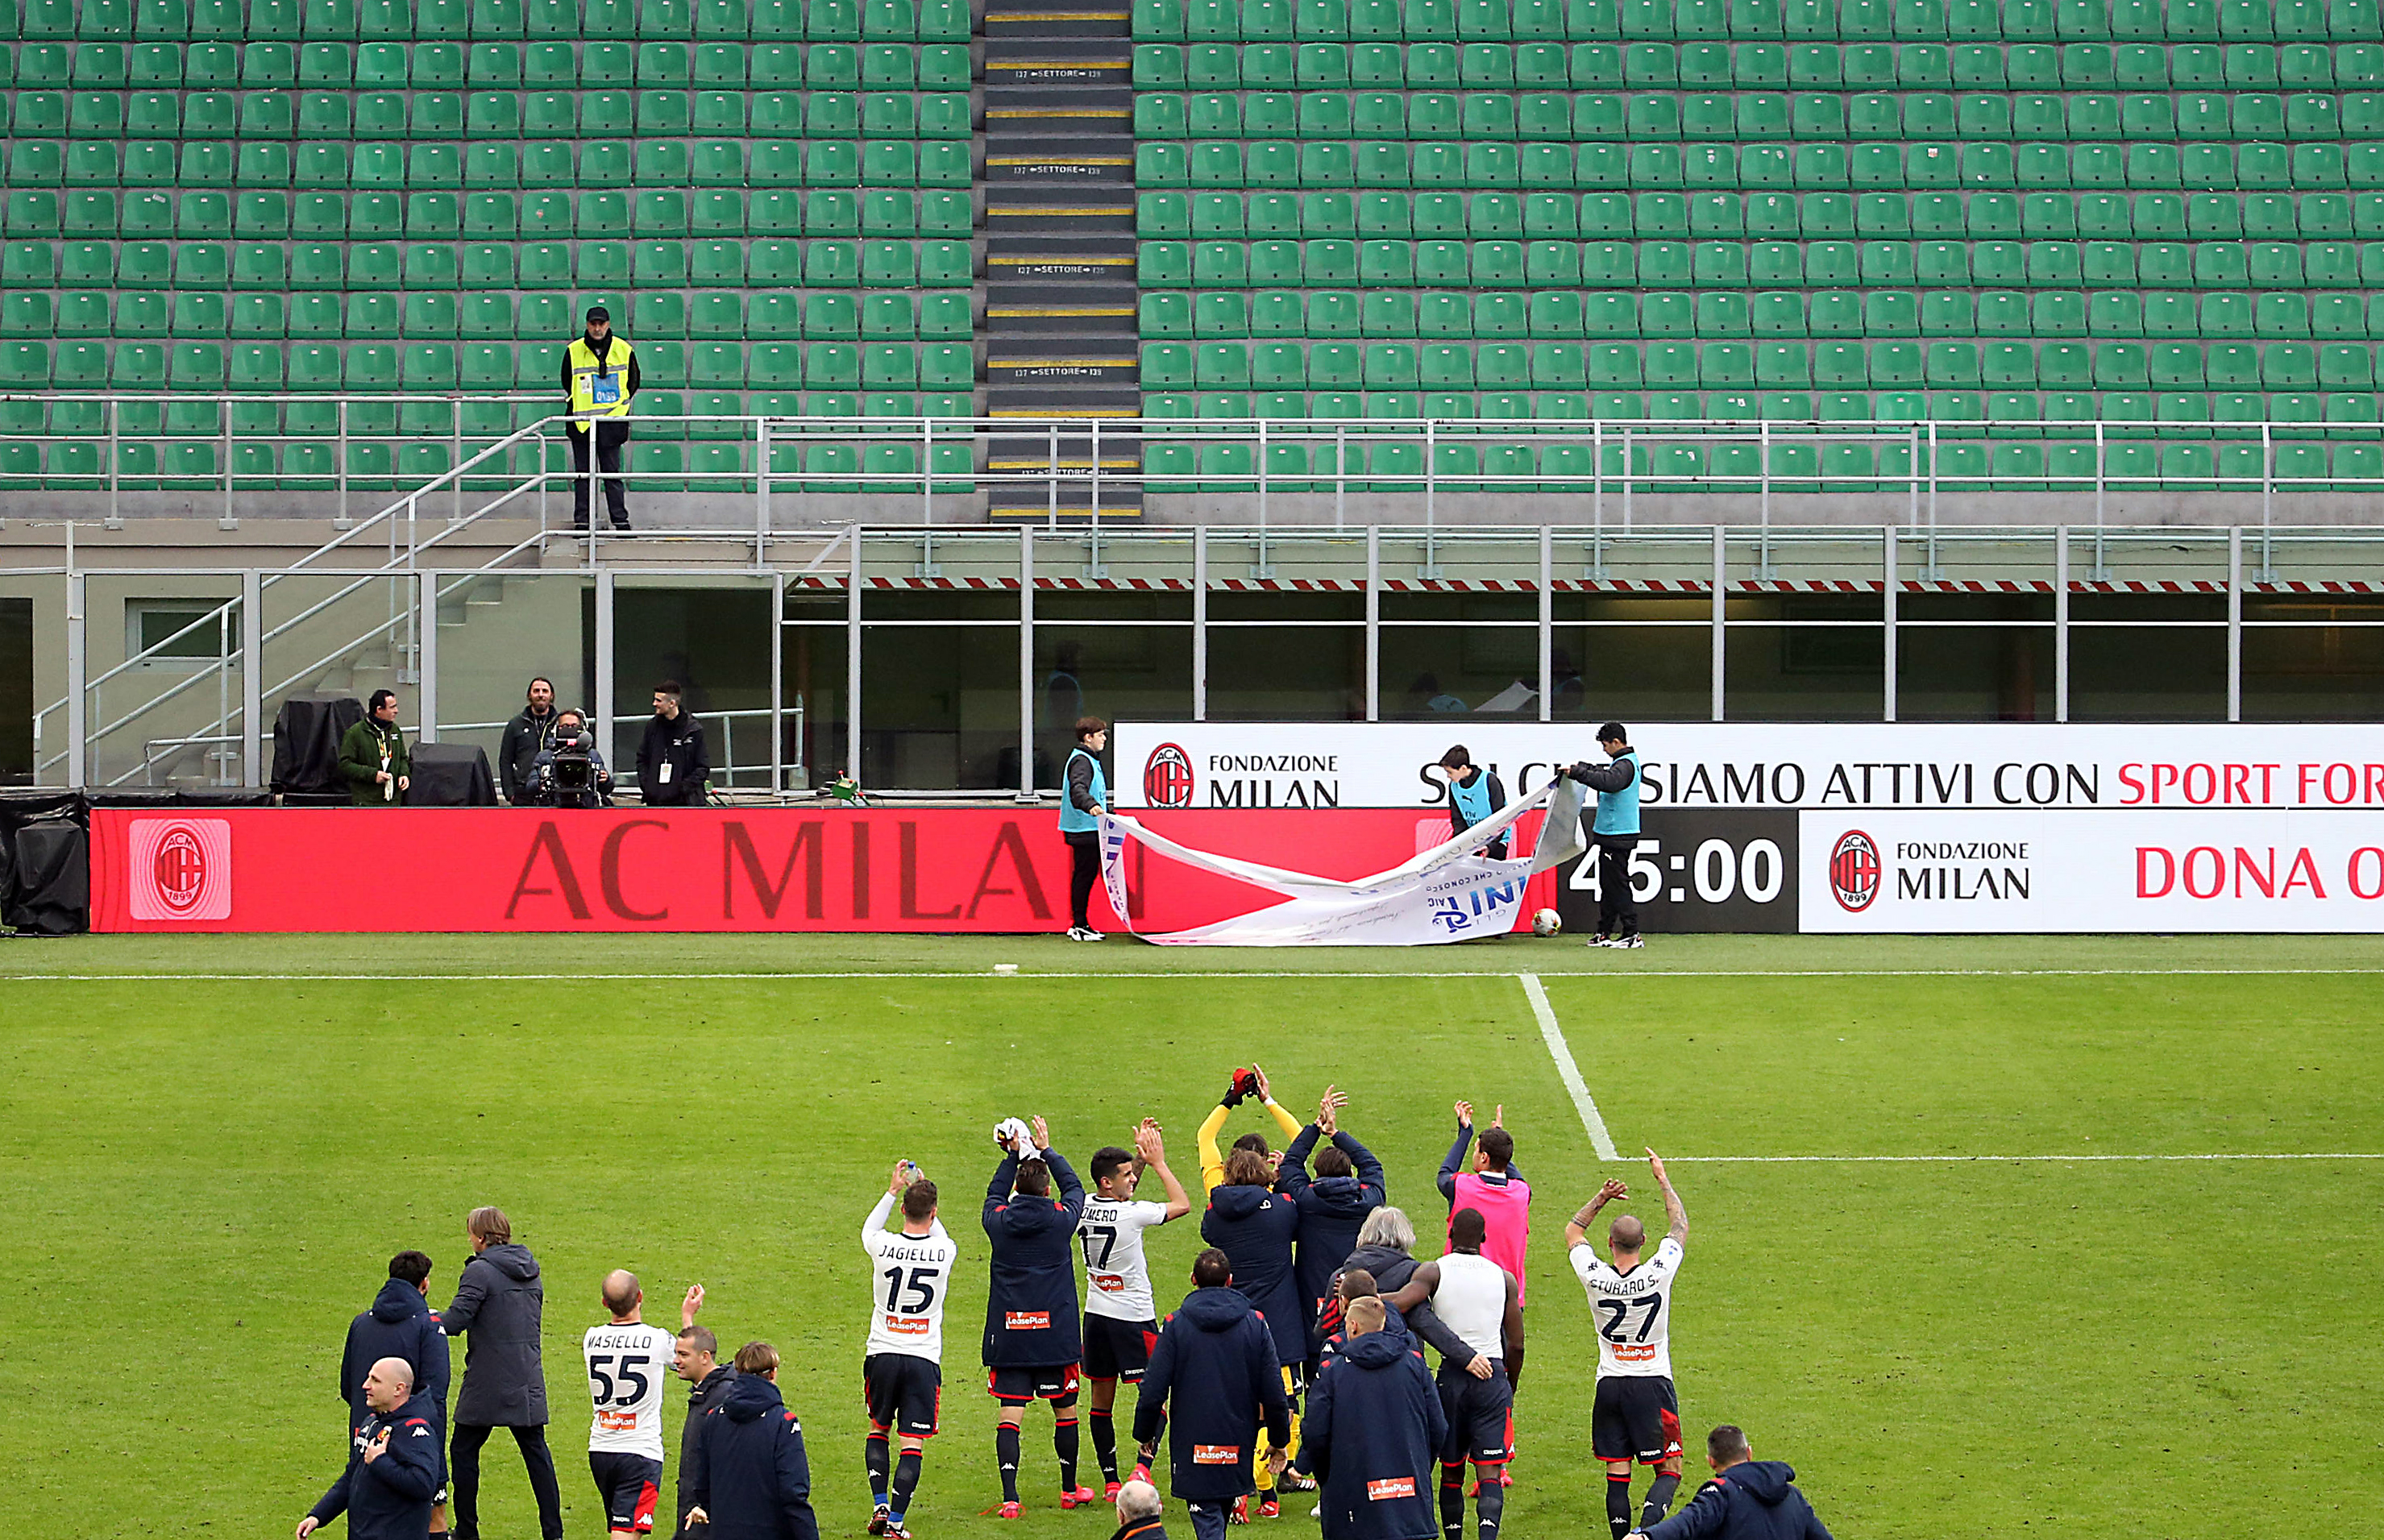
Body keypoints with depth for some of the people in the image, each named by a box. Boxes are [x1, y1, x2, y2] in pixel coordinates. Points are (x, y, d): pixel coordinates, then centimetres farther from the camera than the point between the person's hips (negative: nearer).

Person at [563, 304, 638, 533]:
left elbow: (634, 380, 12)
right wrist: (580, 404, 6)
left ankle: (620, 519, 5)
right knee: (582, 473, 3)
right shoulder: (574, 351, -1)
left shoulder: (623, 350, -1)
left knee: (612, 473, 1)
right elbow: (567, 383, 11)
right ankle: (581, 520, 7)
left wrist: (622, 403, 7)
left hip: (611, 421, 0)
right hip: (582, 423, 0)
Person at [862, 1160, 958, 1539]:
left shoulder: (883, 1246, -9)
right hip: (924, 1358, -1)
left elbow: (869, 1228, 17)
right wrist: (923, 1191, 24)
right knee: (913, 1443, 1)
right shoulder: (945, 1251, -9)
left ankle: (880, 1506, 9)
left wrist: (893, 1191, 25)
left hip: (882, 1354, 1)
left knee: (878, 1430, 20)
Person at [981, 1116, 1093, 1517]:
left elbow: (994, 1194, 23)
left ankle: (1009, 1498, -12)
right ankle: (1070, 1490, 26)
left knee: (1010, 1415, -2)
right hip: (1055, 1332, -1)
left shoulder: (999, 1221, -2)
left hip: (1008, 1334, 1)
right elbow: (1074, 1188, 18)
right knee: (1065, 1411, 15)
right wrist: (1046, 1150, 27)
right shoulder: (1061, 1218, -4)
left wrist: (1012, 1155, 27)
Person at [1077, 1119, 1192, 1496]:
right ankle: (1143, 1468, -16)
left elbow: (1121, 1196, 22)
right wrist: (1158, 1162, 2)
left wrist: (1142, 1158, 12)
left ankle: (1109, 1480, 11)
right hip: (1134, 1317, -6)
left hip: (1096, 1314, 6)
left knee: (1102, 1398, 10)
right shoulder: (1131, 1215, -19)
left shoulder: (1084, 1208, 0)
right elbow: (1182, 1204, -6)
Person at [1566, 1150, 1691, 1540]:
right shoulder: (1657, 1274, -14)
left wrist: (1601, 1199, 7)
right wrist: (1663, 1179, 15)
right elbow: (1680, 1227, 5)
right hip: (1653, 1384, -2)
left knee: (1616, 1475, 5)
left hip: (1610, 1386, 2)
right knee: (1669, 1471, 2)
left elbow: (1572, 1233, 12)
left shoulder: (1596, 1278, -10)